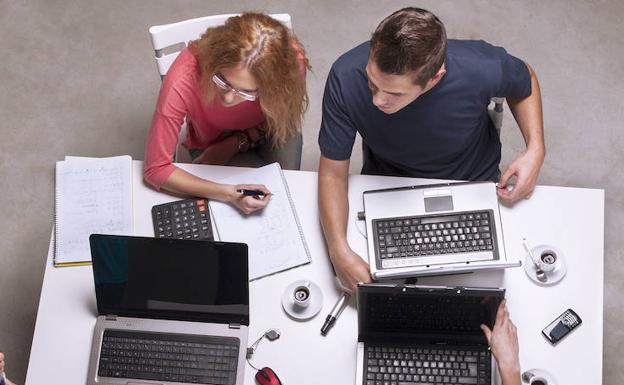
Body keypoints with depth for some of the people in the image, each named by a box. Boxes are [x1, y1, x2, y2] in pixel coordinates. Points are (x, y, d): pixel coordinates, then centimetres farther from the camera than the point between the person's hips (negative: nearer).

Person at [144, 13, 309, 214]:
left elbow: (285, 117, -10)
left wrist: (237, 143, -22)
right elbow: (156, 169, -32)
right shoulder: (184, 80, -41)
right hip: (212, 144, -1)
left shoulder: (291, 61, -35)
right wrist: (228, 194, -40)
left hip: (262, 132, 2)